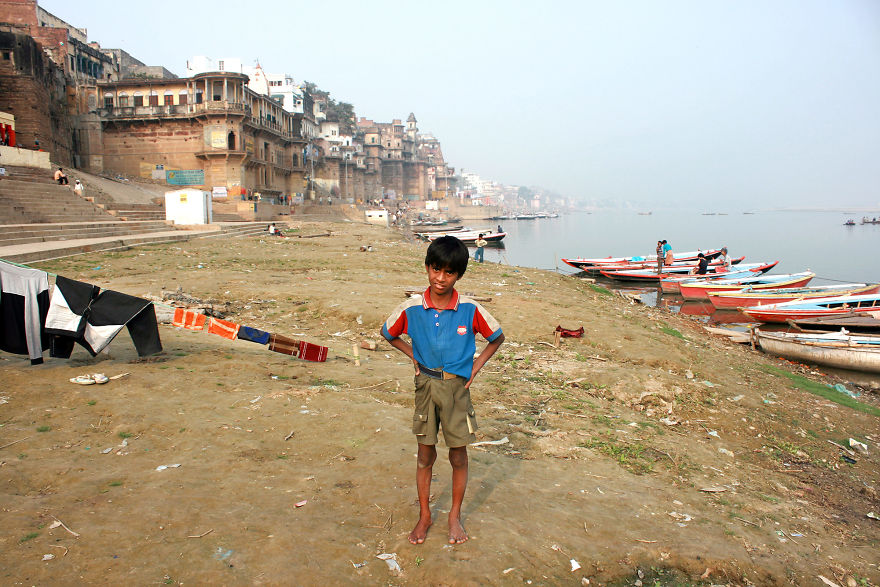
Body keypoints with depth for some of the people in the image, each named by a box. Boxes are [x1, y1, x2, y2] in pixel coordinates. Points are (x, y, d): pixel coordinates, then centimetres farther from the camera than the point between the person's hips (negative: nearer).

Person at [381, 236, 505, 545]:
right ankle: (424, 515, 30)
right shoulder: (411, 308, -10)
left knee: (458, 456, 9)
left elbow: (497, 337, 4)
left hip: (457, 387, -1)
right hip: (426, 385, 1)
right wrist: (414, 356, 4)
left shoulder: (470, 309, -13)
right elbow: (388, 334, 10)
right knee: (425, 454, 11)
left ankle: (455, 516, 30)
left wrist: (476, 366, -1)